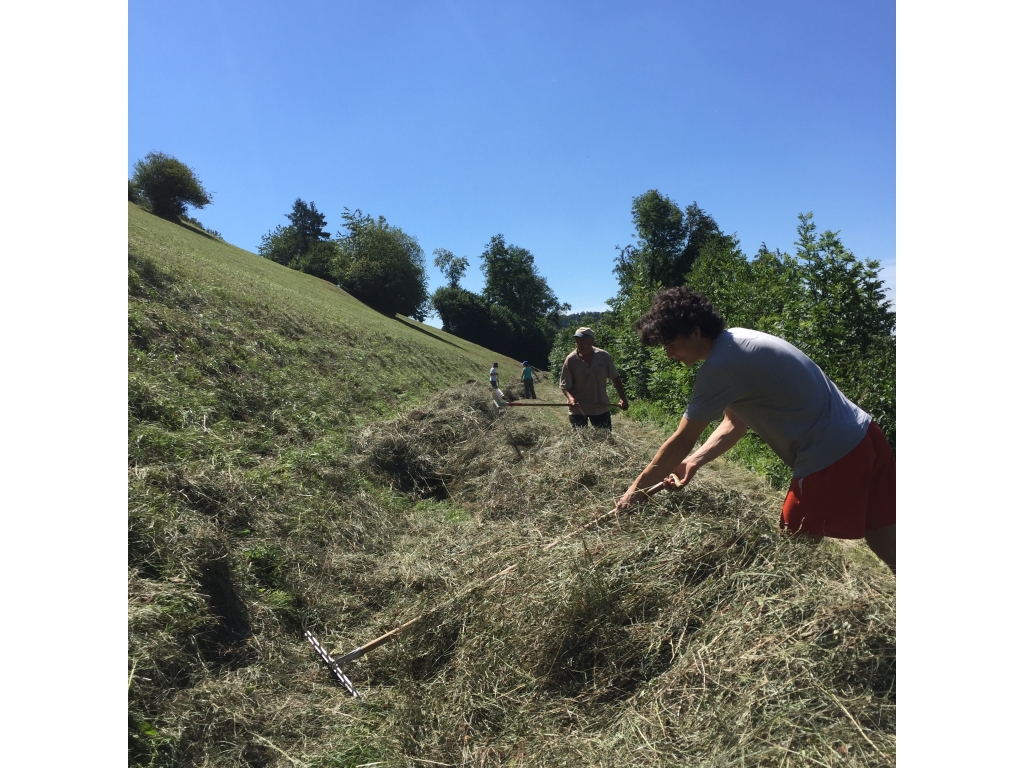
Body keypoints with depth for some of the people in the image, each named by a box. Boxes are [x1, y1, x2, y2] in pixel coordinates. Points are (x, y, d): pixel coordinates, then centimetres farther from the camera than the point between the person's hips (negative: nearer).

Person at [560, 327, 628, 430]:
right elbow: (564, 386, -11)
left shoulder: (604, 356, -7)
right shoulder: (571, 360, -14)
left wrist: (622, 398, 0)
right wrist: (570, 398, -30)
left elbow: (614, 378, 5)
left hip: (601, 407, 2)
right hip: (578, 409, -2)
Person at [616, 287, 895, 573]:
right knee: (888, 548, 15)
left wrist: (636, 488, -4)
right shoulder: (737, 340, 9)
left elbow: (682, 442, -15)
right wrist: (693, 462, 5)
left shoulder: (720, 367, -20)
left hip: (832, 458, -9)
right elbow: (735, 423, 14)